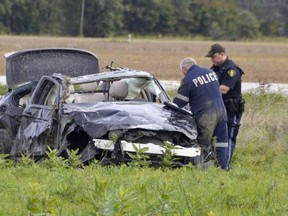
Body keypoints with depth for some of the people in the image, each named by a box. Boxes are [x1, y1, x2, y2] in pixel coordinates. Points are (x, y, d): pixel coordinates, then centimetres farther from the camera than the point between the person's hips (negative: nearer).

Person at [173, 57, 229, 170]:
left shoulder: (188, 80, -6)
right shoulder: (210, 72, 13)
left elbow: (178, 103, -2)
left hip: (205, 115, -6)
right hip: (221, 110, 6)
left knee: (204, 144, 2)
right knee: (221, 141, 8)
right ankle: (224, 167, 6)